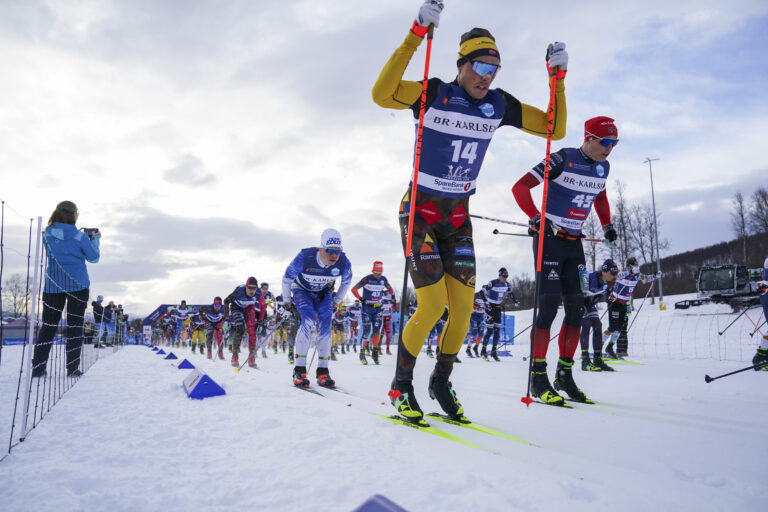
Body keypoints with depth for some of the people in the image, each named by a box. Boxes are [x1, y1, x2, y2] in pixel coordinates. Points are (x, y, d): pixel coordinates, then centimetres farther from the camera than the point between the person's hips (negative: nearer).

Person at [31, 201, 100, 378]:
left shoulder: (48, 234, 2)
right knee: (75, 325, 2)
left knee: (48, 325, 9)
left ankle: (38, 367, 6)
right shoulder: (80, 237, -9)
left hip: (53, 285, 3)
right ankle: (72, 369, 3)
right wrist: (95, 239, 16)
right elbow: (94, 258, 2)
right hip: (77, 285, -3)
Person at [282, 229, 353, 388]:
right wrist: (287, 301, -6)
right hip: (302, 290, -3)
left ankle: (323, 372, -5)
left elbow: (347, 281, -1)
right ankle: (299, 370, -20)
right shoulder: (305, 257, -35)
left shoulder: (344, 263, -26)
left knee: (325, 326, -13)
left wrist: (337, 301, 6)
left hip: (324, 293, 3)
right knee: (308, 321, -25)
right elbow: (287, 277, -17)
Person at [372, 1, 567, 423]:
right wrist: (417, 34, -31)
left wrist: (558, 78, -3)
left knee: (463, 307, -1)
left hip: (458, 218, 5)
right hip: (419, 211, -5)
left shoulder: (499, 105, 3)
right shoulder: (434, 94, -10)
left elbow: (554, 129, 7)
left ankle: (441, 381, 22)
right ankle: (401, 386, 8)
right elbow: (381, 94, -29)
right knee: (433, 304, -13)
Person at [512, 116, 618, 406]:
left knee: (577, 308, 4)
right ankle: (538, 377, -5)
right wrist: (536, 218, -26)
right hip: (549, 238, -7)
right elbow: (520, 187, -15)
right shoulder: (563, 159, -12)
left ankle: (564, 374, 15)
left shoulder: (603, 167, 8)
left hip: (574, 242, 7)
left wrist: (607, 225, 16)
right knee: (549, 304, -12)